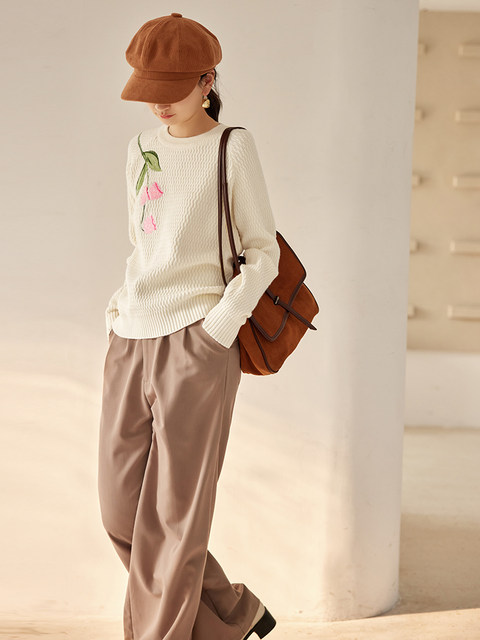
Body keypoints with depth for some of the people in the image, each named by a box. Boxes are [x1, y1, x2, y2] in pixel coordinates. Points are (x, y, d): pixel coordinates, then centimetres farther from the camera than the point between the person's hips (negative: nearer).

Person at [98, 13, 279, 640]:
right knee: (123, 512, 7)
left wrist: (216, 332, -12)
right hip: (130, 345, 6)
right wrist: (126, 307, 8)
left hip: (196, 346, -6)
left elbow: (265, 255, -1)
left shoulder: (234, 148, -2)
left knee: (173, 520, -3)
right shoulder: (142, 148, 14)